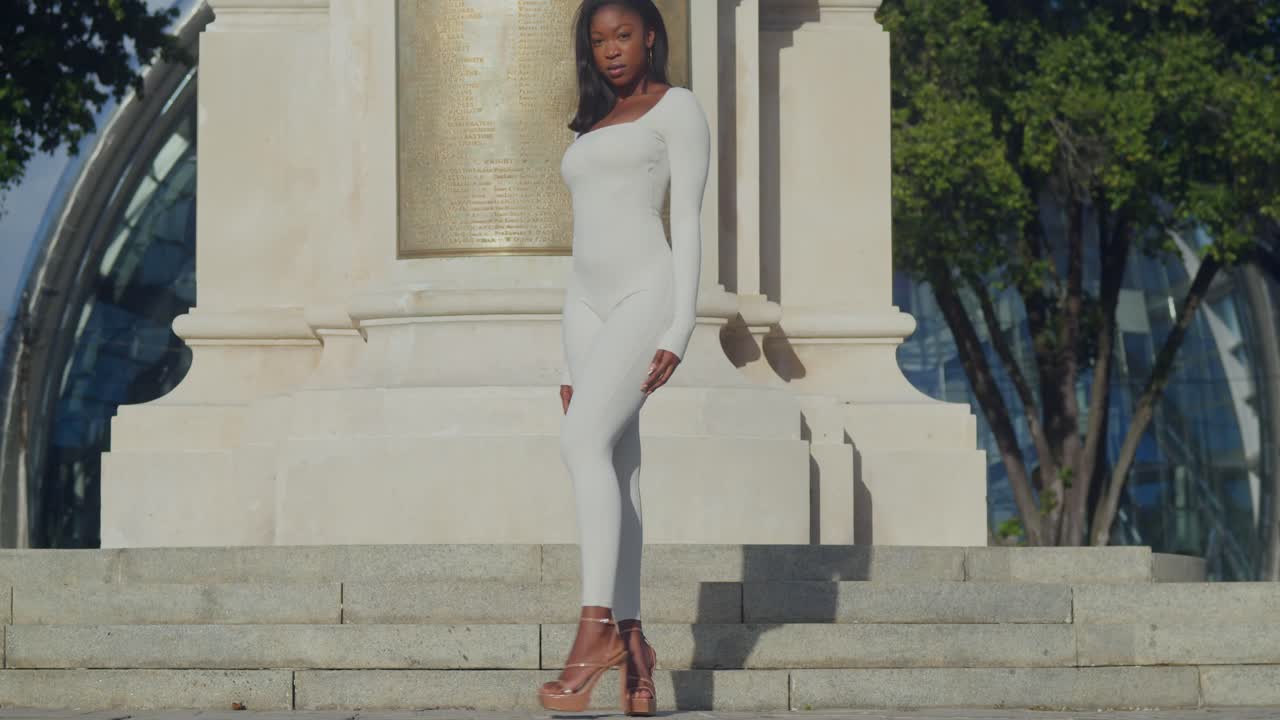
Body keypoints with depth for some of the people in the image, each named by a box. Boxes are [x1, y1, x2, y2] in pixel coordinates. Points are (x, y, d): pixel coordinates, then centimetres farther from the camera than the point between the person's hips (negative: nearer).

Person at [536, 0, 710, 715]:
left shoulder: (678, 108, 4)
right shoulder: (593, 128, 24)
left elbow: (689, 224, -4)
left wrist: (678, 331, -15)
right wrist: (572, 363, 17)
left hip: (647, 292, -7)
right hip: (588, 304, 7)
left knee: (584, 440, -24)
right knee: (615, 468, 0)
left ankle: (596, 624, -27)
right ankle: (631, 641, -2)